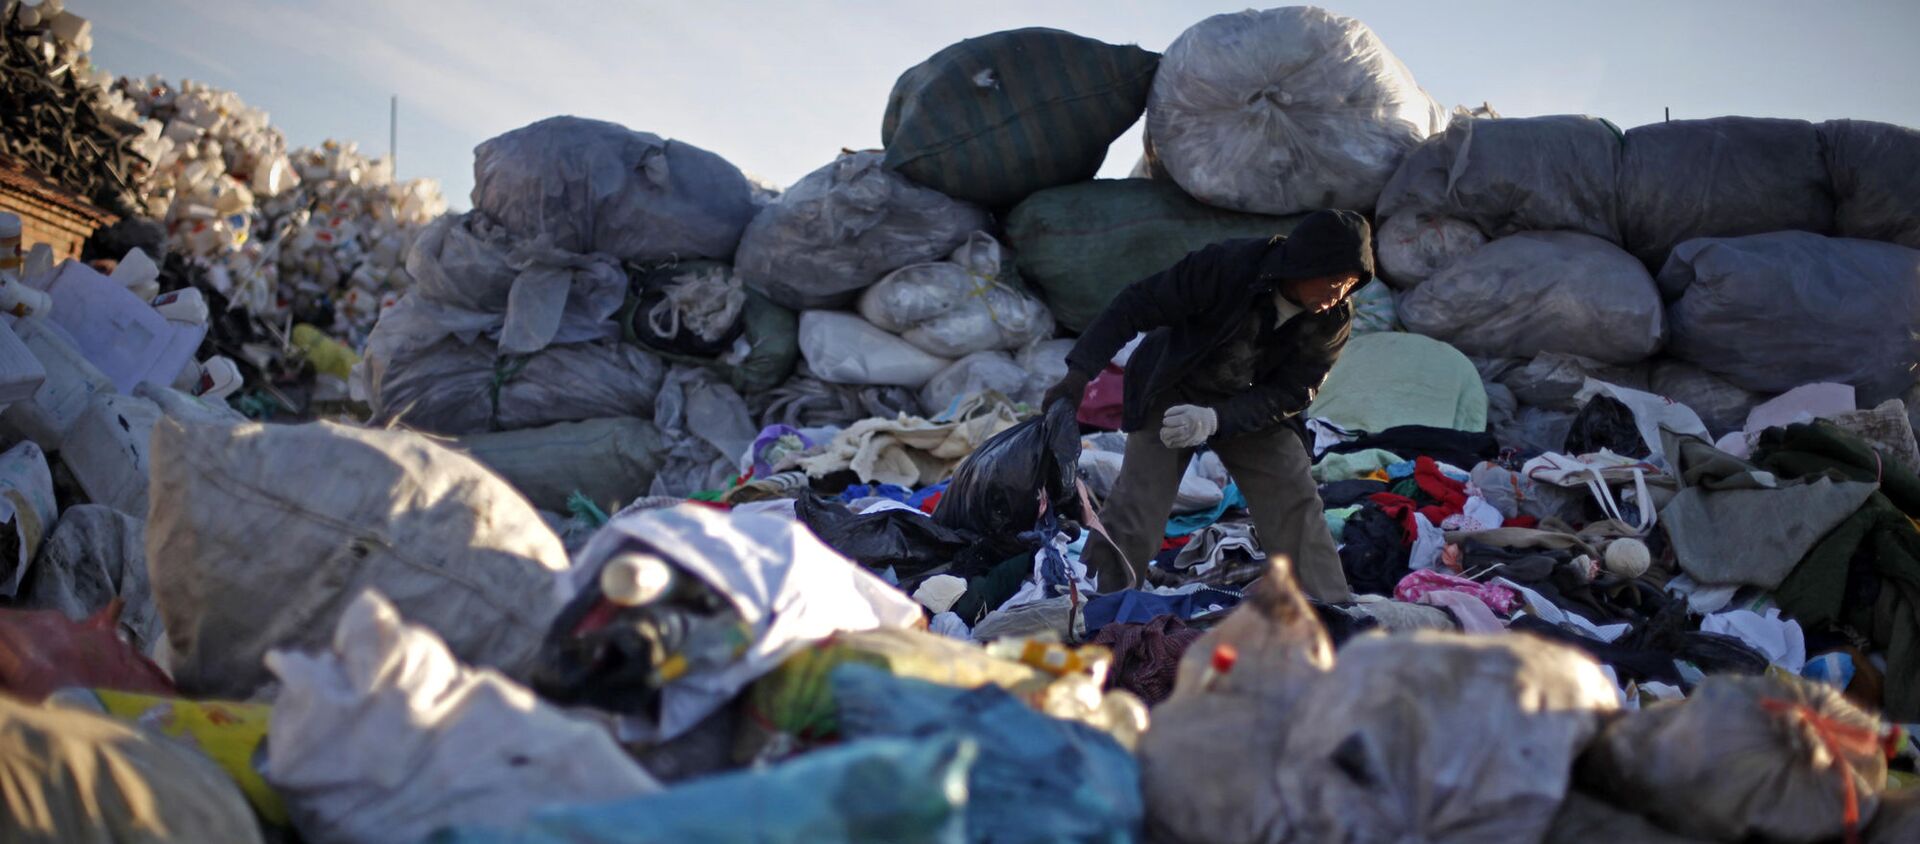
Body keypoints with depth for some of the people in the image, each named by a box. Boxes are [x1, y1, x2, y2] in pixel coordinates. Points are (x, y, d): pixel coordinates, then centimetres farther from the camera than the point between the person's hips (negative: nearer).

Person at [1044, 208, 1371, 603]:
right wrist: (1081, 370, -28)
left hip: (1252, 406, 3)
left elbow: (1291, 393, -18)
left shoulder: (1334, 319, -18)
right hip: (1172, 393, -3)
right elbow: (1137, 304, -23)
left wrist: (1214, 420, -34)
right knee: (1134, 510, -11)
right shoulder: (1226, 265, -30)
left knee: (1297, 503, -7)